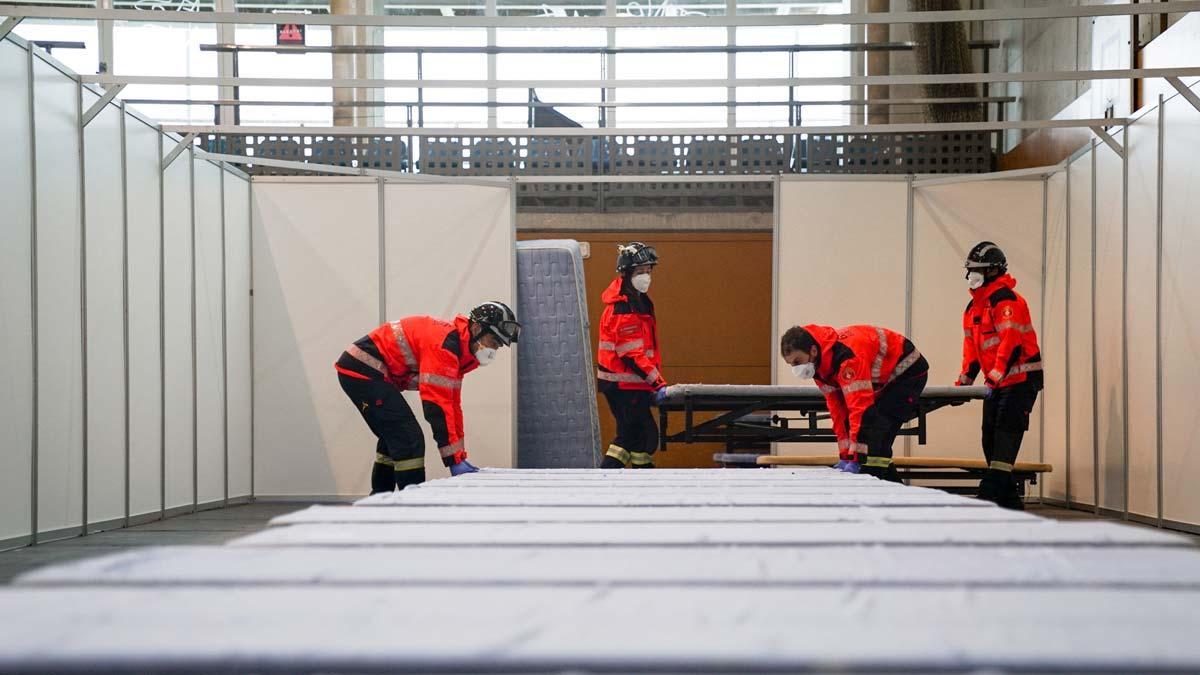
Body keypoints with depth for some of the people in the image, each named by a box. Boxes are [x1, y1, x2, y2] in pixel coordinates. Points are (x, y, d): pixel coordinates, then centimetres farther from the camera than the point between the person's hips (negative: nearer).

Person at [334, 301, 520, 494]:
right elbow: (437, 405, -25)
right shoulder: (445, 343, -22)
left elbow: (452, 404, 14)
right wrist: (454, 460, -22)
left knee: (394, 438, 22)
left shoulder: (458, 348, 10)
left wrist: (461, 456, 14)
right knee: (409, 440, -13)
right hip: (363, 371, -11)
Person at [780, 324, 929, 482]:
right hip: (883, 380, 9)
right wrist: (845, 456, -6)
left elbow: (861, 406, -39)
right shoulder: (819, 365, -7)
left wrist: (855, 459, -38)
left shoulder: (846, 355, -37)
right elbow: (837, 408, -2)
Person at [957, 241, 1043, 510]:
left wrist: (995, 377, -30)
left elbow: (1011, 344, -24)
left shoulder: (1006, 301, -16)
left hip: (1020, 379, -10)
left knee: (1006, 434, -16)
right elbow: (971, 345, 18)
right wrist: (965, 378, 7)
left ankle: (989, 496, -22)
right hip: (997, 381, 10)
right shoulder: (973, 307, 15)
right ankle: (1010, 502, 14)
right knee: (990, 439, 8)